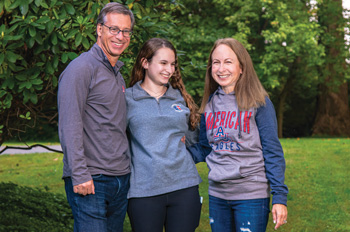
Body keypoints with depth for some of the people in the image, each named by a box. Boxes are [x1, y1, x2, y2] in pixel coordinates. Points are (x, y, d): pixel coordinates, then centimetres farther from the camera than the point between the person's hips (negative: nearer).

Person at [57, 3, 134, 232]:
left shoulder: (118, 74, 18)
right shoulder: (82, 68, -9)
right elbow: (69, 125, -15)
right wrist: (80, 174, -19)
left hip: (121, 179, 8)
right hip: (91, 181, -8)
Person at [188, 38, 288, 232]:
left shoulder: (259, 102, -7)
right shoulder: (210, 104, 7)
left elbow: (272, 152, -7)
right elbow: (204, 149, 13)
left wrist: (279, 197, -12)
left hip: (252, 195, -4)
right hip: (217, 194, 5)